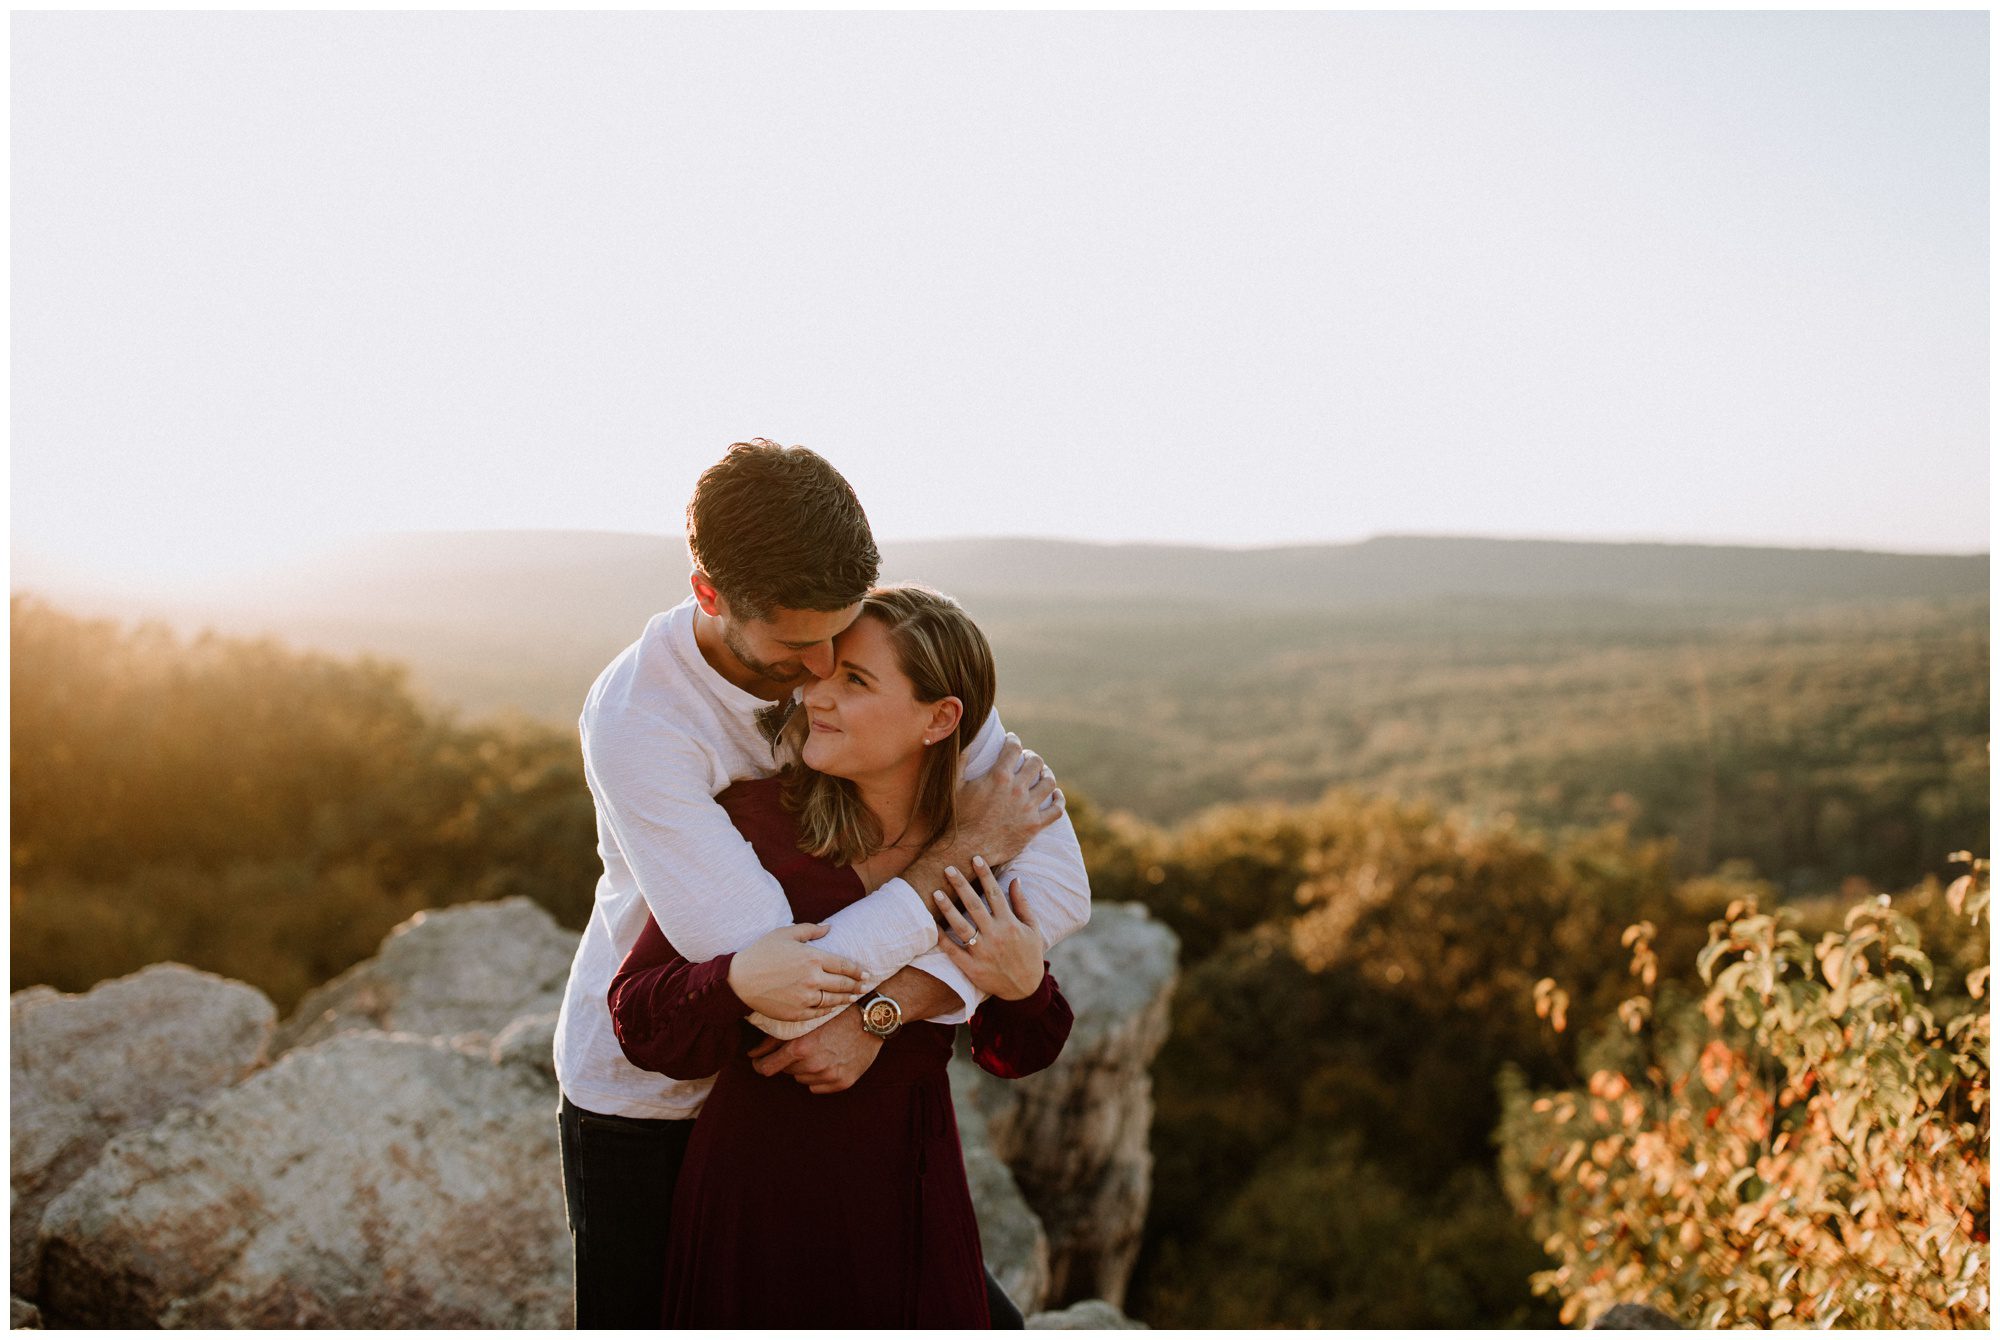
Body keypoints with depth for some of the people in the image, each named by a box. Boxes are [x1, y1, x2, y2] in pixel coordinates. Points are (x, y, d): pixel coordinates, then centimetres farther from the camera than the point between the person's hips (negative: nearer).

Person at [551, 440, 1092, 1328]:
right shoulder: (634, 722, -32)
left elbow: (1056, 883, -22)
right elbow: (789, 993, -36)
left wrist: (879, 1013, -34)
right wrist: (966, 847, -28)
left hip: (813, 1083, 4)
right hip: (647, 1095, -4)